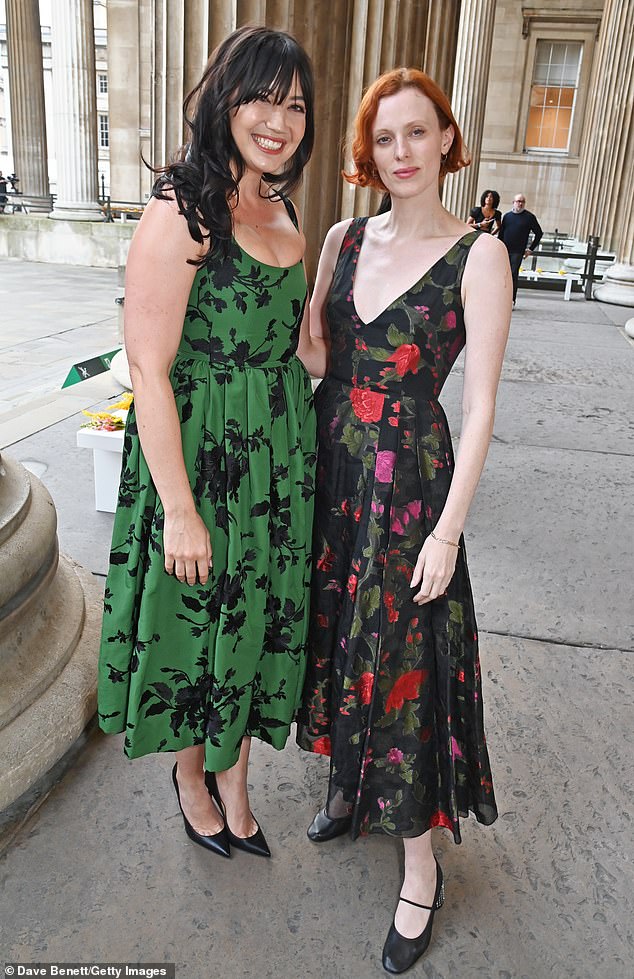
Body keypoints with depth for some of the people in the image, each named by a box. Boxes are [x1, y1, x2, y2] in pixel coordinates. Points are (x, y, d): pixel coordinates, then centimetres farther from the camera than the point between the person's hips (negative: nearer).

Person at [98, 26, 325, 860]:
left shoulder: (284, 217, 7)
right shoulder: (182, 212, -17)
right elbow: (149, 369, -19)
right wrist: (179, 509, -19)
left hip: (277, 461, 7)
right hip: (197, 457, -7)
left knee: (252, 620, 19)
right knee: (194, 625, 12)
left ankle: (233, 778, 43)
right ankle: (191, 775, 42)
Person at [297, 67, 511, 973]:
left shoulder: (478, 255, -9)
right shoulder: (344, 238, 6)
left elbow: (480, 404, -11)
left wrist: (448, 529, -14)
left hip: (408, 481, -5)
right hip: (328, 469, 6)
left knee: (403, 665, 2)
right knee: (338, 639, 17)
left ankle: (421, 871, 23)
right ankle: (352, 787, 44)